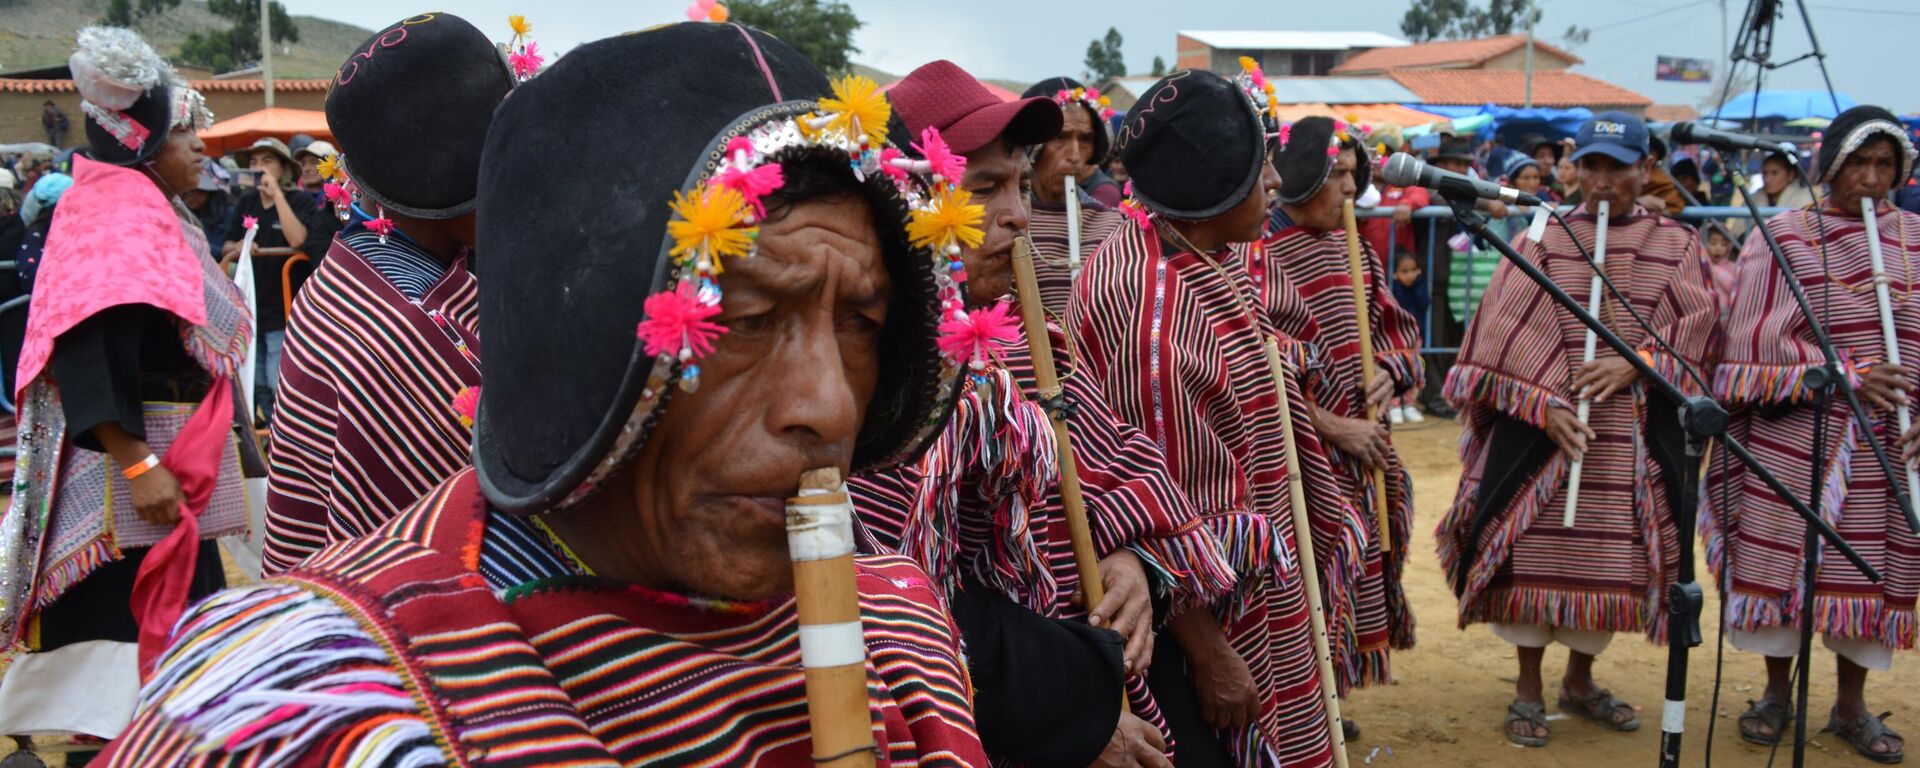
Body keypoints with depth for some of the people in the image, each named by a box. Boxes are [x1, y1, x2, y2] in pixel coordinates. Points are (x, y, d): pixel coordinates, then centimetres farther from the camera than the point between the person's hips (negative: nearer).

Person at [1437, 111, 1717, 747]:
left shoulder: (1677, 246, 7)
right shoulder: (1541, 240, 3)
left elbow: (1695, 333, -1)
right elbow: (1507, 339, -5)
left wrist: (1636, 363, -17)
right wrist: (1546, 408, -16)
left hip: (1634, 439, 2)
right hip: (1540, 431, -1)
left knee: (1613, 562, 8)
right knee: (1538, 555, 1)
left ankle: (1580, 680, 29)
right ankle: (1528, 688, 18)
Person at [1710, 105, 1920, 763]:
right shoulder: (1784, 236, 0)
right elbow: (1763, 337, -7)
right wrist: (1844, 376, -16)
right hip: (1797, 433, -2)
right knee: (1786, 555, 3)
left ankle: (1851, 704, 22)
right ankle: (1778, 692, 20)